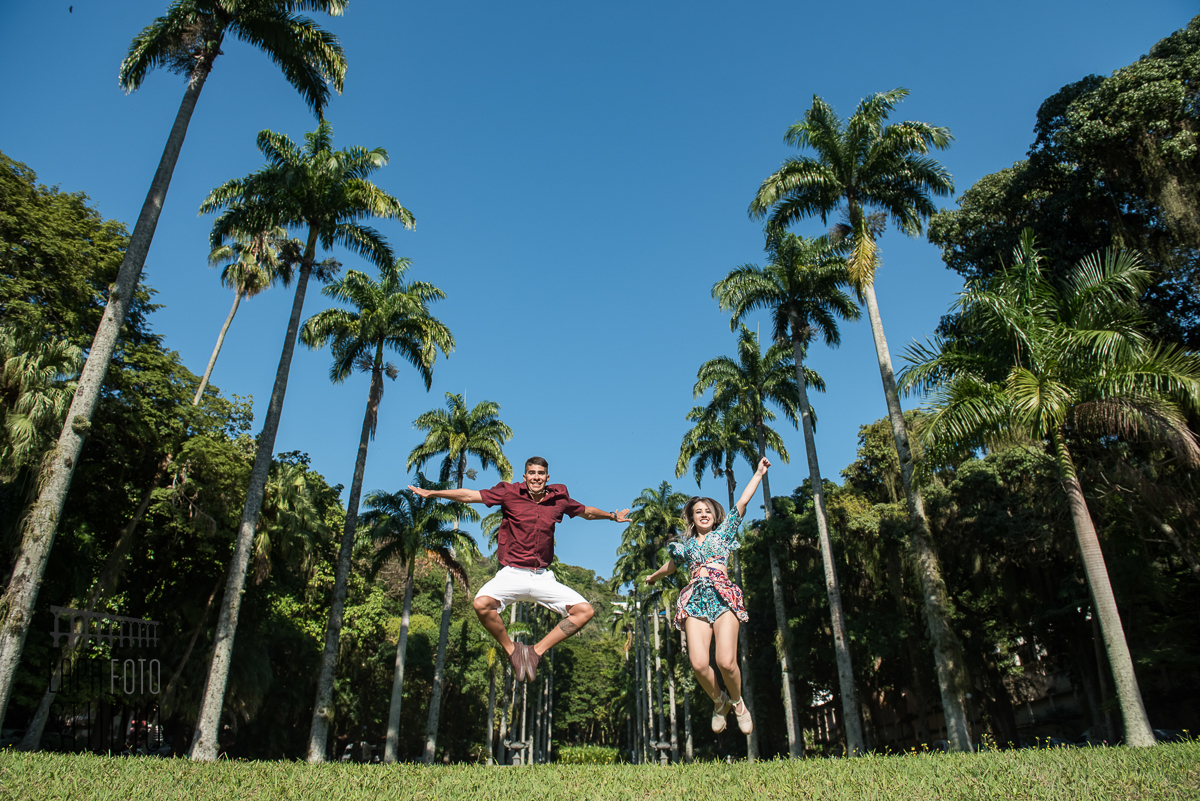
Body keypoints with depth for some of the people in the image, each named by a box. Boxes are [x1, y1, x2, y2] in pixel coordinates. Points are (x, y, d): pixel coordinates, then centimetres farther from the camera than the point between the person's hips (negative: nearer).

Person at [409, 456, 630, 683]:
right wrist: (431, 493, 1)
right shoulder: (510, 493, -2)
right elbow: (469, 495, 1)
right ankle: (511, 649, -2)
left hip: (543, 577, 3)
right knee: (482, 604, -30)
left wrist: (613, 516, 38)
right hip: (511, 573, -3)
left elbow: (587, 512, 24)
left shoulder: (559, 498, 5)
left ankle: (536, 651, 4)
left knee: (585, 611, -10)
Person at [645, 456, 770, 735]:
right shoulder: (686, 544, 25)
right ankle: (718, 701, 13)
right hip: (695, 600, 2)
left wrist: (758, 473, 11)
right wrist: (653, 577, 60)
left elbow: (742, 502, 14)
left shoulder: (723, 532, 20)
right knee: (698, 663, -17)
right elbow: (670, 566, 44)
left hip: (723, 595, -2)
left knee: (726, 661, -17)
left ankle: (736, 701, 14)